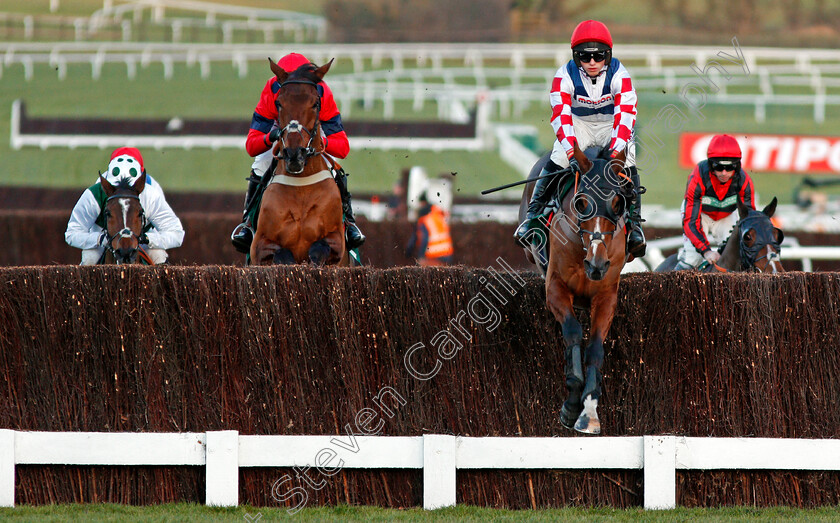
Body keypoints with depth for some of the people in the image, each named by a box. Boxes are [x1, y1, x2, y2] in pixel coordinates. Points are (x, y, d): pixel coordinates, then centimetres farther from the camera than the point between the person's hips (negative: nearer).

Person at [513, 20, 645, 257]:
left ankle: (634, 224, -14)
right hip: (578, 124, 0)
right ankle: (533, 214, -11)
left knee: (627, 164, -24)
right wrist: (571, 151, -44)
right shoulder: (565, 76, -20)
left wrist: (617, 149, -46)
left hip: (612, 124, 0)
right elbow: (561, 115, -29)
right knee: (557, 160, -23)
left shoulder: (618, 75, -21)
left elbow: (625, 115, -30)